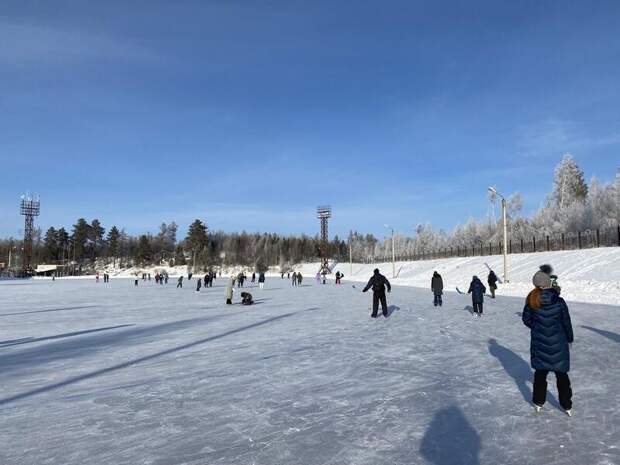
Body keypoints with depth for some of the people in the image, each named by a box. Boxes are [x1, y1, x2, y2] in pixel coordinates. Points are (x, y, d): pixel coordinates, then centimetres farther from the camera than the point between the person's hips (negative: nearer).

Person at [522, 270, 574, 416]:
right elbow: (567, 323, -6)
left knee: (540, 372, 17)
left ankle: (538, 402, 26)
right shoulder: (559, 302, -17)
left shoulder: (531, 302, -12)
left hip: (539, 344, 1)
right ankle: (567, 406, 24)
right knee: (561, 374, 14)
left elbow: (526, 319, -1)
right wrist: (569, 339, 10)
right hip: (558, 344, -1)